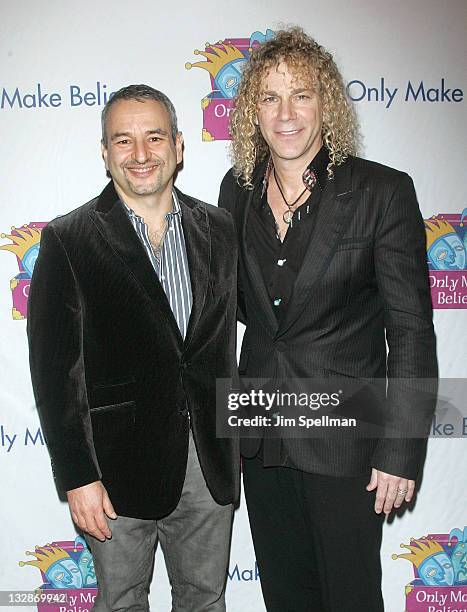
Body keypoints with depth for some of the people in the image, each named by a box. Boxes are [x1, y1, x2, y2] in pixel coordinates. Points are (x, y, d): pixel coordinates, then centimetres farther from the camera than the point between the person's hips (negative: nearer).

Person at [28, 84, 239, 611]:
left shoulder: (219, 229, 2)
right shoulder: (68, 240, -9)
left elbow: (225, 335, 8)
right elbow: (53, 369, -10)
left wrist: (233, 446, 6)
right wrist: (76, 476, -11)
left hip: (210, 461, 4)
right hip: (120, 465, -3)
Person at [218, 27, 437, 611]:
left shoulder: (383, 191, -11)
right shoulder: (238, 190, 3)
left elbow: (411, 330, -11)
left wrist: (400, 451, -13)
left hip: (345, 438, -4)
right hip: (261, 435, 5)